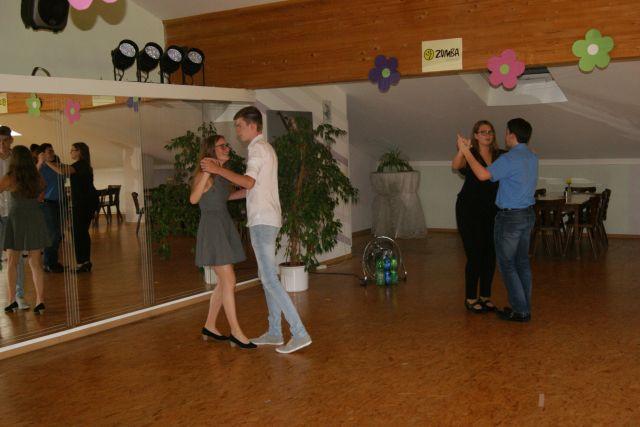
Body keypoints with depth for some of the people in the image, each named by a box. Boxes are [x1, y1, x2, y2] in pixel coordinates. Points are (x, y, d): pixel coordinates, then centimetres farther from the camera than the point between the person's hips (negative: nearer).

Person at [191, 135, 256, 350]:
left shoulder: (222, 175, 13)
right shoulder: (204, 174, -12)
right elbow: (194, 199, -27)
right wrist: (206, 173, -35)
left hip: (225, 227, 9)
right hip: (212, 228, -9)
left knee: (224, 282, 11)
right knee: (229, 281, -9)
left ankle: (209, 326, 22)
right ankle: (236, 332, -2)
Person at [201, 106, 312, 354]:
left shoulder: (258, 148, -10)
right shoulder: (266, 148, 21)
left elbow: (249, 183, -24)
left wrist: (218, 170, -21)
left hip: (262, 221, -10)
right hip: (267, 220, 10)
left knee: (270, 279, -11)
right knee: (267, 277, 12)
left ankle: (300, 334, -13)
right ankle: (274, 332, 17)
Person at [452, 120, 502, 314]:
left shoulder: (499, 156, 6)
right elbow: (456, 166, -28)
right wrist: (461, 150, -46)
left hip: (492, 210, 5)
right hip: (469, 211, -5)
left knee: (490, 254, 9)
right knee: (475, 255, -5)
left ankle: (485, 296, 21)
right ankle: (470, 298, 7)